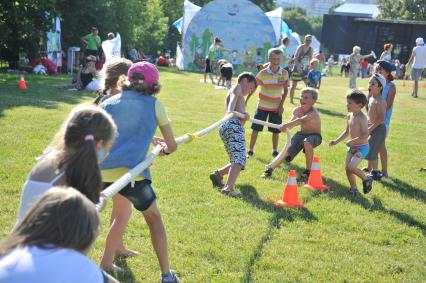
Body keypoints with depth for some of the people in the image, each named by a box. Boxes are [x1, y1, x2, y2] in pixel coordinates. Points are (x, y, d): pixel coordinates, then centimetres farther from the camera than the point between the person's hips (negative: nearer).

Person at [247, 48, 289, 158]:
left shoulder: (284, 73, -6)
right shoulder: (263, 73, -11)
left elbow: (285, 90, 4)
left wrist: (281, 104, -4)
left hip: (276, 107, 1)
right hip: (262, 106, -1)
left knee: (275, 130, 7)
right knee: (256, 128, -1)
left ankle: (275, 151, 25)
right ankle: (250, 150, 10)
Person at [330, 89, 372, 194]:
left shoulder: (362, 118, -20)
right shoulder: (350, 116, 6)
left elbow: (365, 135, -27)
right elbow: (347, 132, 19)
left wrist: (352, 141, -27)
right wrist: (336, 141, 12)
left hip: (362, 147, -8)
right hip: (352, 147, 8)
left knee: (351, 167, -19)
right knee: (347, 168, 4)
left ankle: (366, 180, 5)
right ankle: (353, 188, 19)